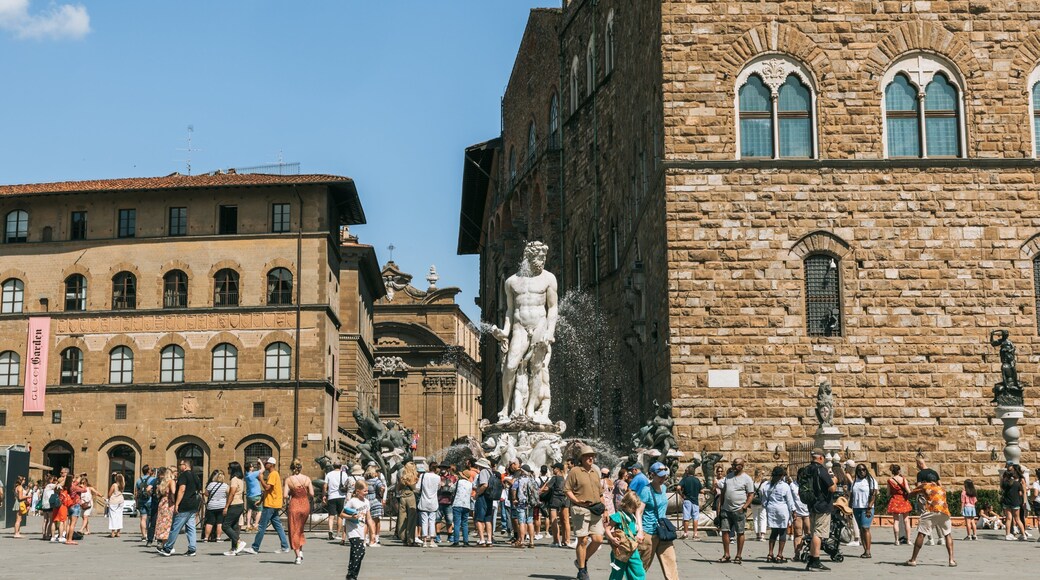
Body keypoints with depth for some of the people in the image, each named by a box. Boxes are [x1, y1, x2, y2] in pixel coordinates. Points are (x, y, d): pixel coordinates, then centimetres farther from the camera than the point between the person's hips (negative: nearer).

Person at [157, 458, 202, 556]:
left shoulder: (183, 475, -10)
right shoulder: (195, 476, 15)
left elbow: (182, 490, -19)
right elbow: (199, 490, 19)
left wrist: (176, 504, -20)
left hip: (185, 506, -8)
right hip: (194, 506, 8)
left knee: (175, 528, -2)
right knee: (191, 527, 7)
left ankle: (167, 549, 3)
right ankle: (192, 550, 3)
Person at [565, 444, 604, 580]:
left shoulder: (595, 472, 17)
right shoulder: (575, 471, -4)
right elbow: (567, 490, -6)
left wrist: (603, 508, 16)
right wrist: (577, 501, -21)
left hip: (595, 510, 6)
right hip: (580, 510, -6)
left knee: (598, 539, -1)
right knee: (583, 540, -3)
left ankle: (582, 561, 21)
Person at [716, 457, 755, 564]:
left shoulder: (747, 479, -3)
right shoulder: (728, 476, 13)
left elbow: (751, 495, -5)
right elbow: (723, 492, 17)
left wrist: (744, 507, -15)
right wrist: (720, 505, 10)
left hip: (739, 510, -5)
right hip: (726, 509, 5)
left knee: (740, 533, 3)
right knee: (725, 531, 2)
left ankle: (739, 556, 9)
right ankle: (726, 555, 9)